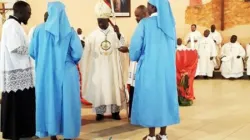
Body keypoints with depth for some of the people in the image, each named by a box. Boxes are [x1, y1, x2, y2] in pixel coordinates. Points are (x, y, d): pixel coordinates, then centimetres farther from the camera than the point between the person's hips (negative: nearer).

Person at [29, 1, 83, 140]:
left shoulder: (40, 29, -4)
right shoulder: (70, 31, -5)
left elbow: (32, 52, -1)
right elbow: (77, 54, -10)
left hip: (45, 73, 1)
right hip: (66, 74, -1)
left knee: (49, 101, 13)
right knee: (67, 102, 10)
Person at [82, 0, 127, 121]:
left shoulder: (114, 33, 0)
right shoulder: (93, 36, -2)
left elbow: (122, 47, -10)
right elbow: (87, 53, -4)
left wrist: (118, 35, -21)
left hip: (112, 67, 0)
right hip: (98, 67, 0)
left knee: (114, 87, 6)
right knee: (98, 88, 4)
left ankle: (115, 111, 17)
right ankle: (100, 112, 14)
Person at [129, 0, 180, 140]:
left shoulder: (145, 23, -11)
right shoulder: (170, 23, 6)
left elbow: (136, 45, -6)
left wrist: (135, 58, 14)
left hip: (149, 67, -5)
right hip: (168, 67, 5)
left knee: (150, 97, 4)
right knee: (165, 96, 12)